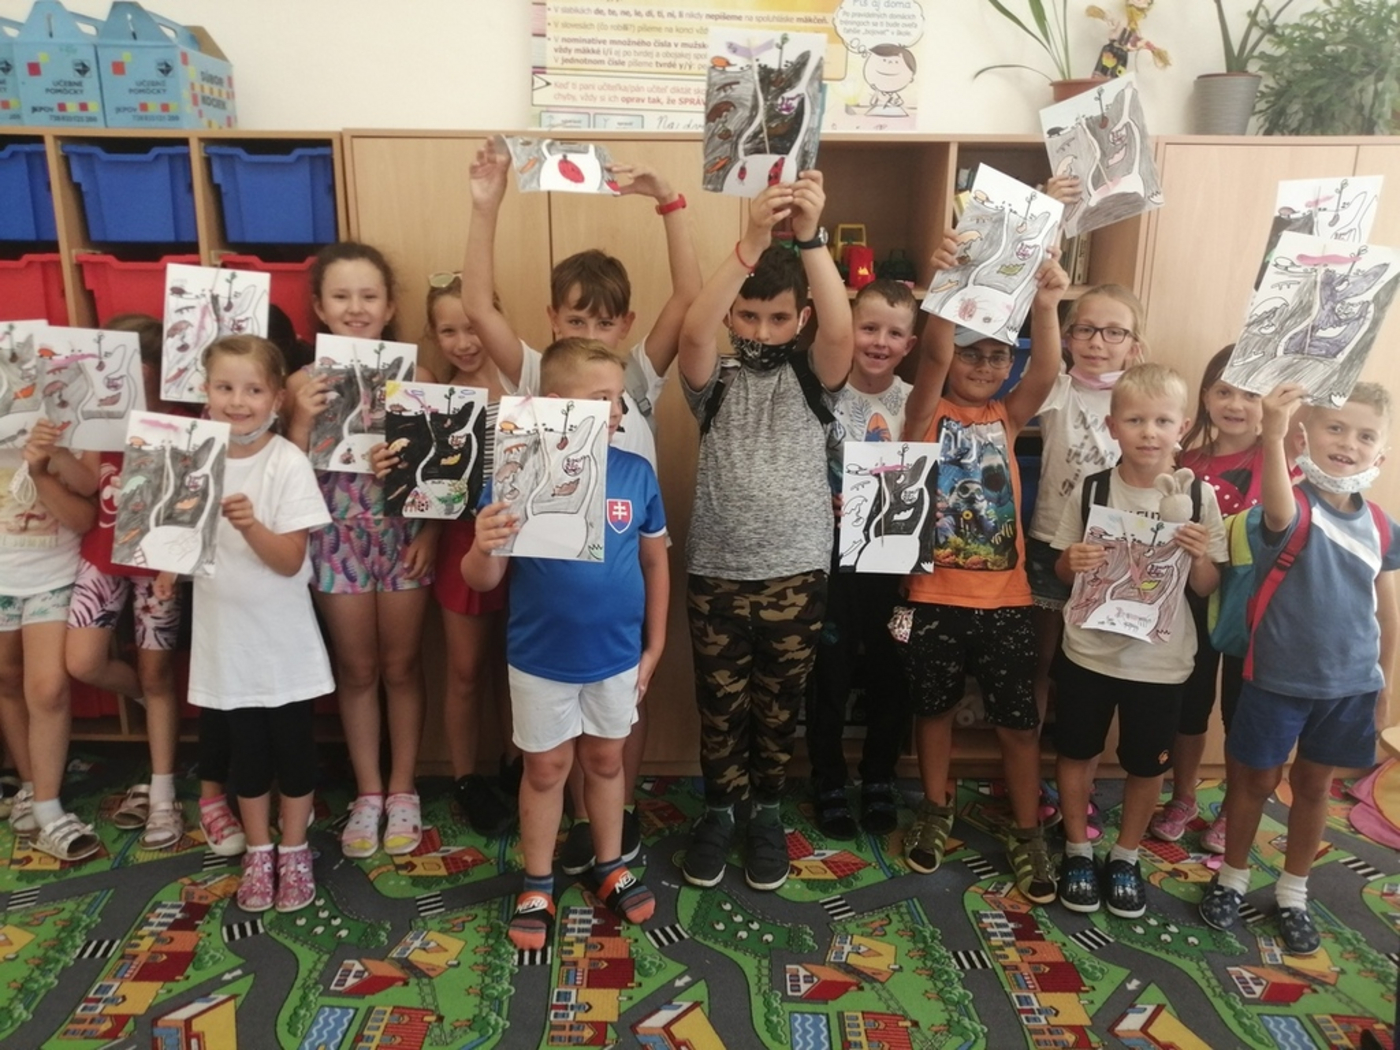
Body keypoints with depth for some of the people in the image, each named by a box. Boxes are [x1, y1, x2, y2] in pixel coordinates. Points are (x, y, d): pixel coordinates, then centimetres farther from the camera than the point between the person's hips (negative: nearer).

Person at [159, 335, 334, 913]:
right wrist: (169, 561, -5)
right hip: (224, 632, 3)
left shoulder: (288, 463, -14)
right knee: (245, 746, 14)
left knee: (292, 742, 9)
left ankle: (293, 851, 30)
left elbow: (290, 561, -18)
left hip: (283, 636, -3)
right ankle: (257, 852, 33)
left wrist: (250, 524, -35)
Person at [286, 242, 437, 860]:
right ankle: (367, 792, 30)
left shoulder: (414, 376, -7)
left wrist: (430, 533, -11)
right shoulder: (304, 382, -4)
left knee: (401, 667, 12)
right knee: (356, 670, 14)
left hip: (402, 537, -1)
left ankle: (401, 791, 29)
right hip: (338, 541, 1)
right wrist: (301, 421, -20)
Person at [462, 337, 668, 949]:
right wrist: (482, 548, -35)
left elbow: (655, 561, 3)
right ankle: (537, 886, 34)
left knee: (606, 760, 19)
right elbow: (483, 581, -11)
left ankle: (610, 868, 40)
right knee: (546, 768, 14)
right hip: (541, 658, -2)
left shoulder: (637, 474, -9)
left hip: (618, 655, 2)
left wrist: (654, 645, 6)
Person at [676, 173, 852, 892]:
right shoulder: (713, 379, -1)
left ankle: (767, 811, 35)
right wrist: (751, 240, -35)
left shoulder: (811, 375, 0)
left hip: (796, 572, 0)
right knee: (719, 705, 13)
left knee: (779, 705, 14)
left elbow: (840, 332, -22)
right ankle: (719, 809, 35)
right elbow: (692, 331, -24)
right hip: (715, 571, 0)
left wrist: (810, 239, -35)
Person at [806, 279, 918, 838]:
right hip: (834, 554, -2)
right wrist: (826, 501, -21)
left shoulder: (916, 402, 0)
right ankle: (829, 782, 28)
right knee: (829, 674, 9)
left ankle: (879, 779, 34)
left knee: (890, 675, 13)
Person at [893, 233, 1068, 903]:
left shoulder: (1006, 417, 5)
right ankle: (935, 812, 37)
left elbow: (1046, 371, -13)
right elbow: (933, 358, -21)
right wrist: (946, 284, -37)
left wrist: (1045, 306, -31)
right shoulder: (926, 413, -2)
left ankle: (1027, 835, 27)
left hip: (1004, 599, 2)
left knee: (1018, 721, 9)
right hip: (934, 597, -2)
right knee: (934, 709, 16)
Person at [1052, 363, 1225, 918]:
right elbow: (1062, 569, 3)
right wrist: (1074, 562, -19)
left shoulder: (1200, 497, -8)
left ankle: (1125, 856, 38)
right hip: (1089, 650, 0)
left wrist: (1199, 557, -21)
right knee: (1075, 752, 13)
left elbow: (1208, 588, -1)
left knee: (1147, 764, 15)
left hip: (1161, 659, 0)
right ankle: (1078, 850, 35)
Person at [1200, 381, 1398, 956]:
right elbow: (1279, 512, -43)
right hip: (1278, 677, -4)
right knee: (1255, 779, 11)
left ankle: (1293, 894, 35)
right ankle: (1232, 879, 32)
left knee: (1314, 784, 17)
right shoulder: (1294, 506, -16)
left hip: (1349, 683, 4)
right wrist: (1272, 437, -61)